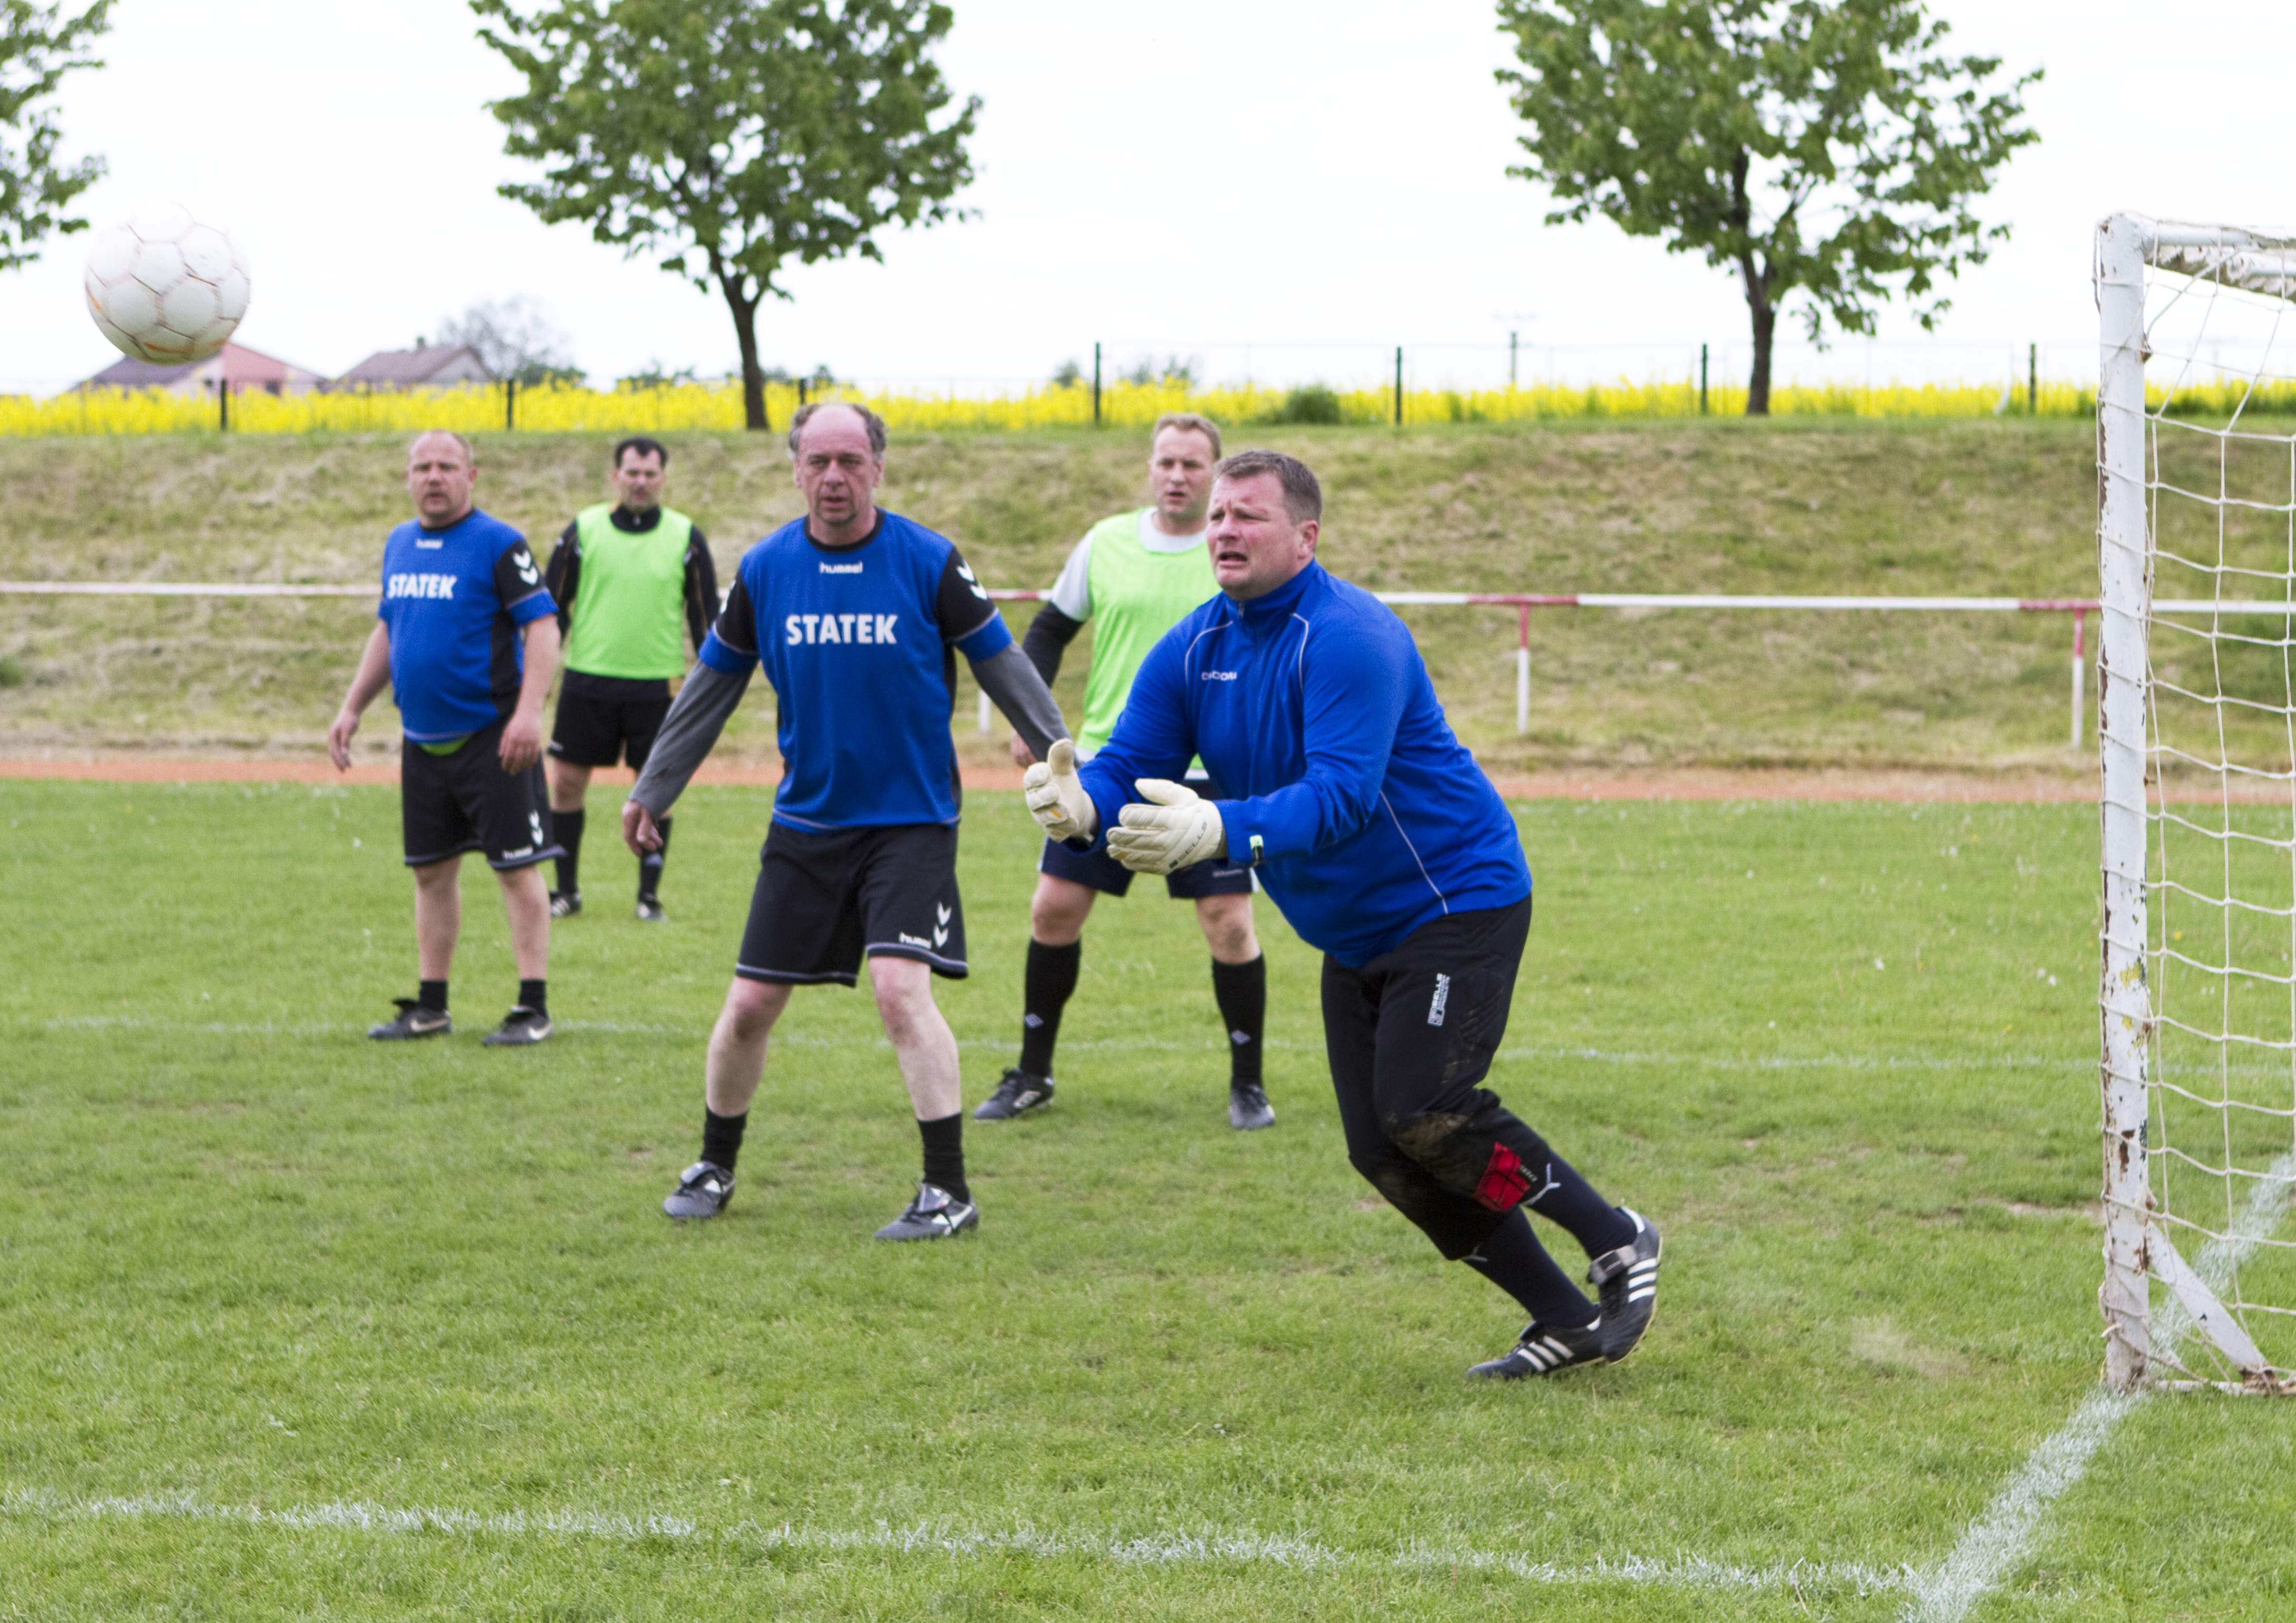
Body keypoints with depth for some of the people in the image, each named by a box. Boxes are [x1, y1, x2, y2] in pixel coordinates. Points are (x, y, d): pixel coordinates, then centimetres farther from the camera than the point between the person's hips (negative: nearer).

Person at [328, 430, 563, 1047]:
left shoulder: (498, 544, -8)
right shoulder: (399, 544, 13)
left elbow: (542, 627, -13)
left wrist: (528, 712, -24)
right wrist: (352, 708, 19)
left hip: (491, 738, -7)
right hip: (422, 739, 7)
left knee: (517, 869, -4)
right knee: (431, 872, 12)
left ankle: (533, 1007, 0)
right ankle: (431, 1007, 20)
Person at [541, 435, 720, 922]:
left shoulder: (686, 537, 2)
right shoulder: (582, 530, 2)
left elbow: (705, 614, 8)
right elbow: (552, 605, 7)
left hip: (657, 685, 0)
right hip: (588, 681, 0)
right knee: (566, 782, 2)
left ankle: (649, 895, 12)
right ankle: (567, 890, 14)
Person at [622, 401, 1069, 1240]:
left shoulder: (929, 563, -9)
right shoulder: (763, 570, -1)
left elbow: (1003, 667, 0)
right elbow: (712, 684, 11)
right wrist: (652, 790, 15)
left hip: (911, 819, -3)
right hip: (806, 820, 3)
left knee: (900, 988, -19)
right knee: (750, 1005, 5)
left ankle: (949, 1189, -10)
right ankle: (714, 1167, 27)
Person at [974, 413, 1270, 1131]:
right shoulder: (1106, 542, 4)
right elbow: (1050, 628, 15)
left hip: (1207, 775, -3)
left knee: (1229, 924, -8)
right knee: (1053, 909, 2)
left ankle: (1247, 1084, 9)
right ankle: (1032, 1075, 18)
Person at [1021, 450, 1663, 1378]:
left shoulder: (1348, 638, -23)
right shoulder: (1191, 651, 1)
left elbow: (1341, 794, -34)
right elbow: (1131, 765, -6)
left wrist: (1222, 831, -49)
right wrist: (1082, 805, -30)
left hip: (1457, 902, -8)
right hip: (1353, 936, 8)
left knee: (1423, 1111, -21)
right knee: (1381, 1152, 3)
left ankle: (1615, 1240, -1)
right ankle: (1566, 1323, 12)